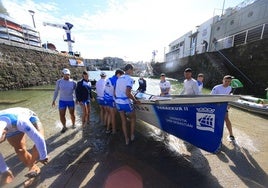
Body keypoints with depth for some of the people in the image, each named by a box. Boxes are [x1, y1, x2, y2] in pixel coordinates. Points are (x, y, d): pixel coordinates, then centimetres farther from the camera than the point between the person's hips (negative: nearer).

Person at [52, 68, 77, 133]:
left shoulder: (73, 82, -5)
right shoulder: (59, 81, -2)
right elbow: (56, 91, 7)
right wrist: (53, 100, 8)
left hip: (71, 101, -1)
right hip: (62, 101, 1)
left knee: (72, 114, 11)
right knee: (62, 115, 2)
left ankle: (73, 124, 37)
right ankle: (64, 127, 26)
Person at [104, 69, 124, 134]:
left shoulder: (108, 79, 7)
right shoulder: (116, 80, -17)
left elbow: (105, 90, 11)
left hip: (106, 99, 8)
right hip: (111, 100, -8)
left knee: (109, 114, 20)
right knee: (113, 116, 7)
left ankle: (108, 129, 29)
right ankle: (114, 130, 23)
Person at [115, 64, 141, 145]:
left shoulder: (119, 78, 11)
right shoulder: (130, 79, -13)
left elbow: (115, 92, 11)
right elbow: (128, 93, -24)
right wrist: (135, 100, -11)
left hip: (118, 102, 7)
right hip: (126, 103, -7)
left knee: (123, 121, 17)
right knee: (133, 118, 18)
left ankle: (126, 139, 29)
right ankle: (132, 136, 29)